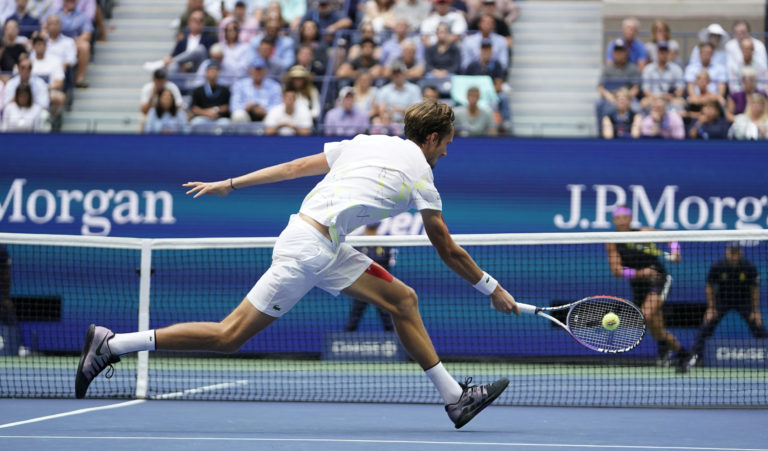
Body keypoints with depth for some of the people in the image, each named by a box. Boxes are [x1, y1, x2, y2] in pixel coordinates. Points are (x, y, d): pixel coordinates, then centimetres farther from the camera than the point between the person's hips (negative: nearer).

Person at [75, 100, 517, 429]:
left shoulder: (364, 143, 14)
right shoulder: (420, 176, -5)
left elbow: (297, 166, 14)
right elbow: (449, 252, 1)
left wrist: (231, 183, 18)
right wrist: (494, 290, 12)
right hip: (308, 249, -9)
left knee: (403, 299, 9)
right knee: (229, 337, -5)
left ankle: (455, 398, 11)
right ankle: (111, 344, -3)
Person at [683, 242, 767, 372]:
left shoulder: (749, 267, -21)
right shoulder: (717, 267, -21)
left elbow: (755, 289, -8)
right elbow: (710, 287, -6)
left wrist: (755, 311, -8)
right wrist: (711, 307, -11)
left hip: (744, 301, 0)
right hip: (722, 300, 0)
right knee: (706, 326, -14)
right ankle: (694, 356, -11)